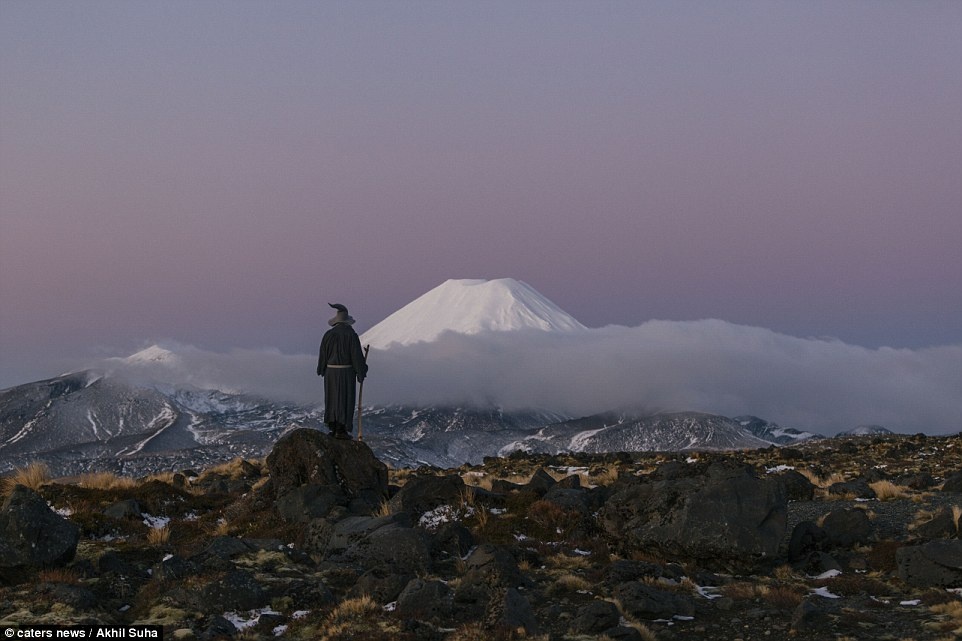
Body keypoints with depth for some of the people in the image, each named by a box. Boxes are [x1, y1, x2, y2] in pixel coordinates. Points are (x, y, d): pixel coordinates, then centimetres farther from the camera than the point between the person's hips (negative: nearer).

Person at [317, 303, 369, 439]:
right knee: (345, 399, 1)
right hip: (347, 372, -4)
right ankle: (341, 430, -2)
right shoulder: (351, 335, -12)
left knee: (332, 398, 13)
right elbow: (357, 355, -12)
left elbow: (323, 355, 5)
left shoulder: (328, 334, -1)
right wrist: (361, 372, -4)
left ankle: (332, 428, 15)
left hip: (331, 371, 4)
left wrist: (321, 370, 19)